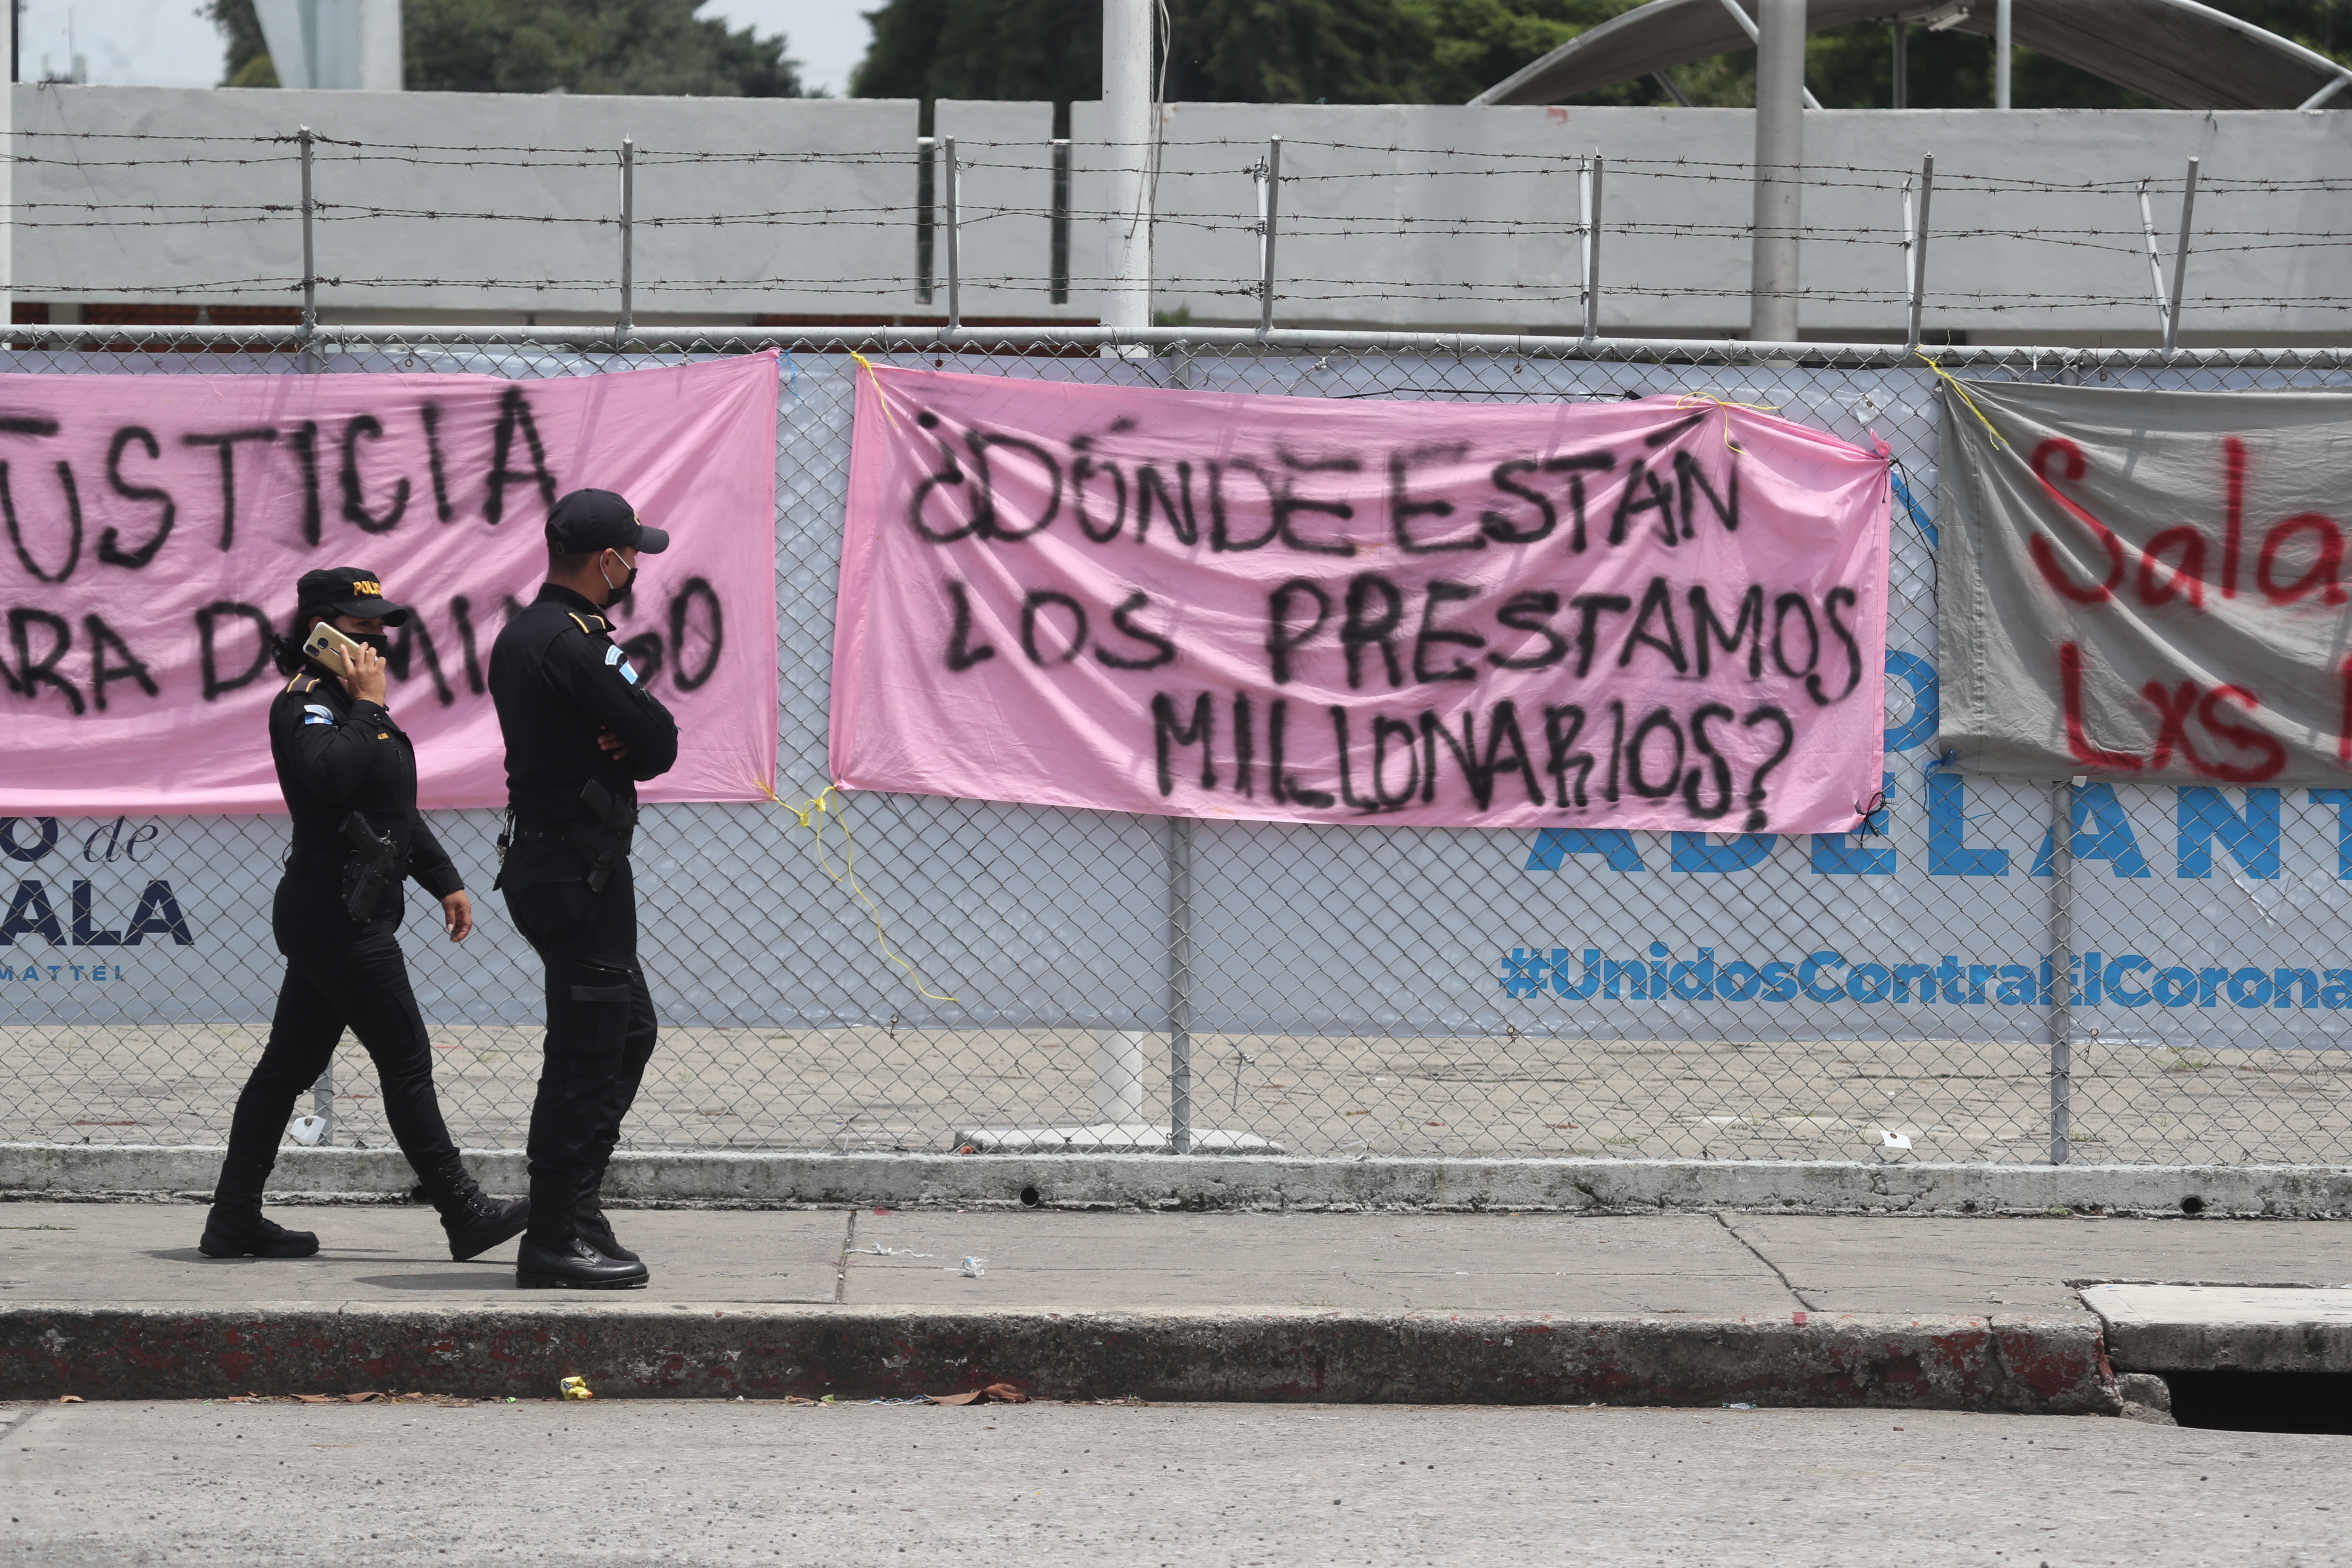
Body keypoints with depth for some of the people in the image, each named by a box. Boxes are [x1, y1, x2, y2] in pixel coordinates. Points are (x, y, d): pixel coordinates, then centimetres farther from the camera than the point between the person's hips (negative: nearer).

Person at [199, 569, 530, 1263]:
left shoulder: (347, 705, 20)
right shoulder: (306, 705, -12)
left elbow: (398, 808, 28)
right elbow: (328, 775, -32)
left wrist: (444, 881, 25)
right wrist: (367, 705, -20)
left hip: (327, 916, 10)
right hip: (338, 913, -10)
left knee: (290, 1066, 9)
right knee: (406, 1062, -7)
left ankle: (233, 1221, 10)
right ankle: (465, 1216, -4)